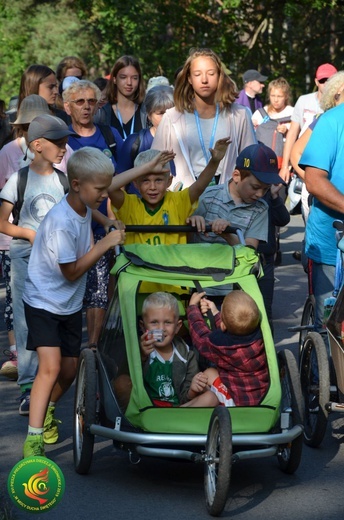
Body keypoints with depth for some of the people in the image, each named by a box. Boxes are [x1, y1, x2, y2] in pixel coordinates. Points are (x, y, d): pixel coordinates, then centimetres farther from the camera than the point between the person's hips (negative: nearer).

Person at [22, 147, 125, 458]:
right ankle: (33, 438, -17)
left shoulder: (84, 207, -2)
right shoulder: (61, 223, -29)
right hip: (44, 303, -8)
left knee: (69, 370, 11)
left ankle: (47, 409, 40)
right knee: (51, 366, -21)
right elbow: (72, 272, -22)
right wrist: (104, 244, -22)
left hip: (71, 304, 8)